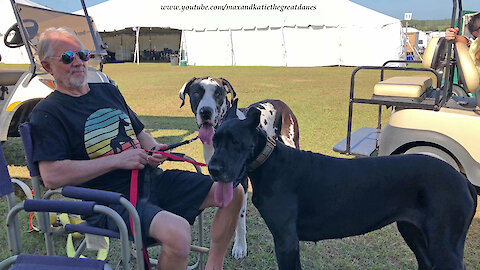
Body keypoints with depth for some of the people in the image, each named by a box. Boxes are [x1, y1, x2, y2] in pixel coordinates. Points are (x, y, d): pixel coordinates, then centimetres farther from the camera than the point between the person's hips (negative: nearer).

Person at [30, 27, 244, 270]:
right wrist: (117, 160, -15)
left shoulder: (108, 90, 18)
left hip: (152, 178, 7)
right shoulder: (47, 113, -2)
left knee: (233, 192, -1)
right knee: (177, 231, -36)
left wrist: (154, 149, 2)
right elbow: (51, 176, -15)